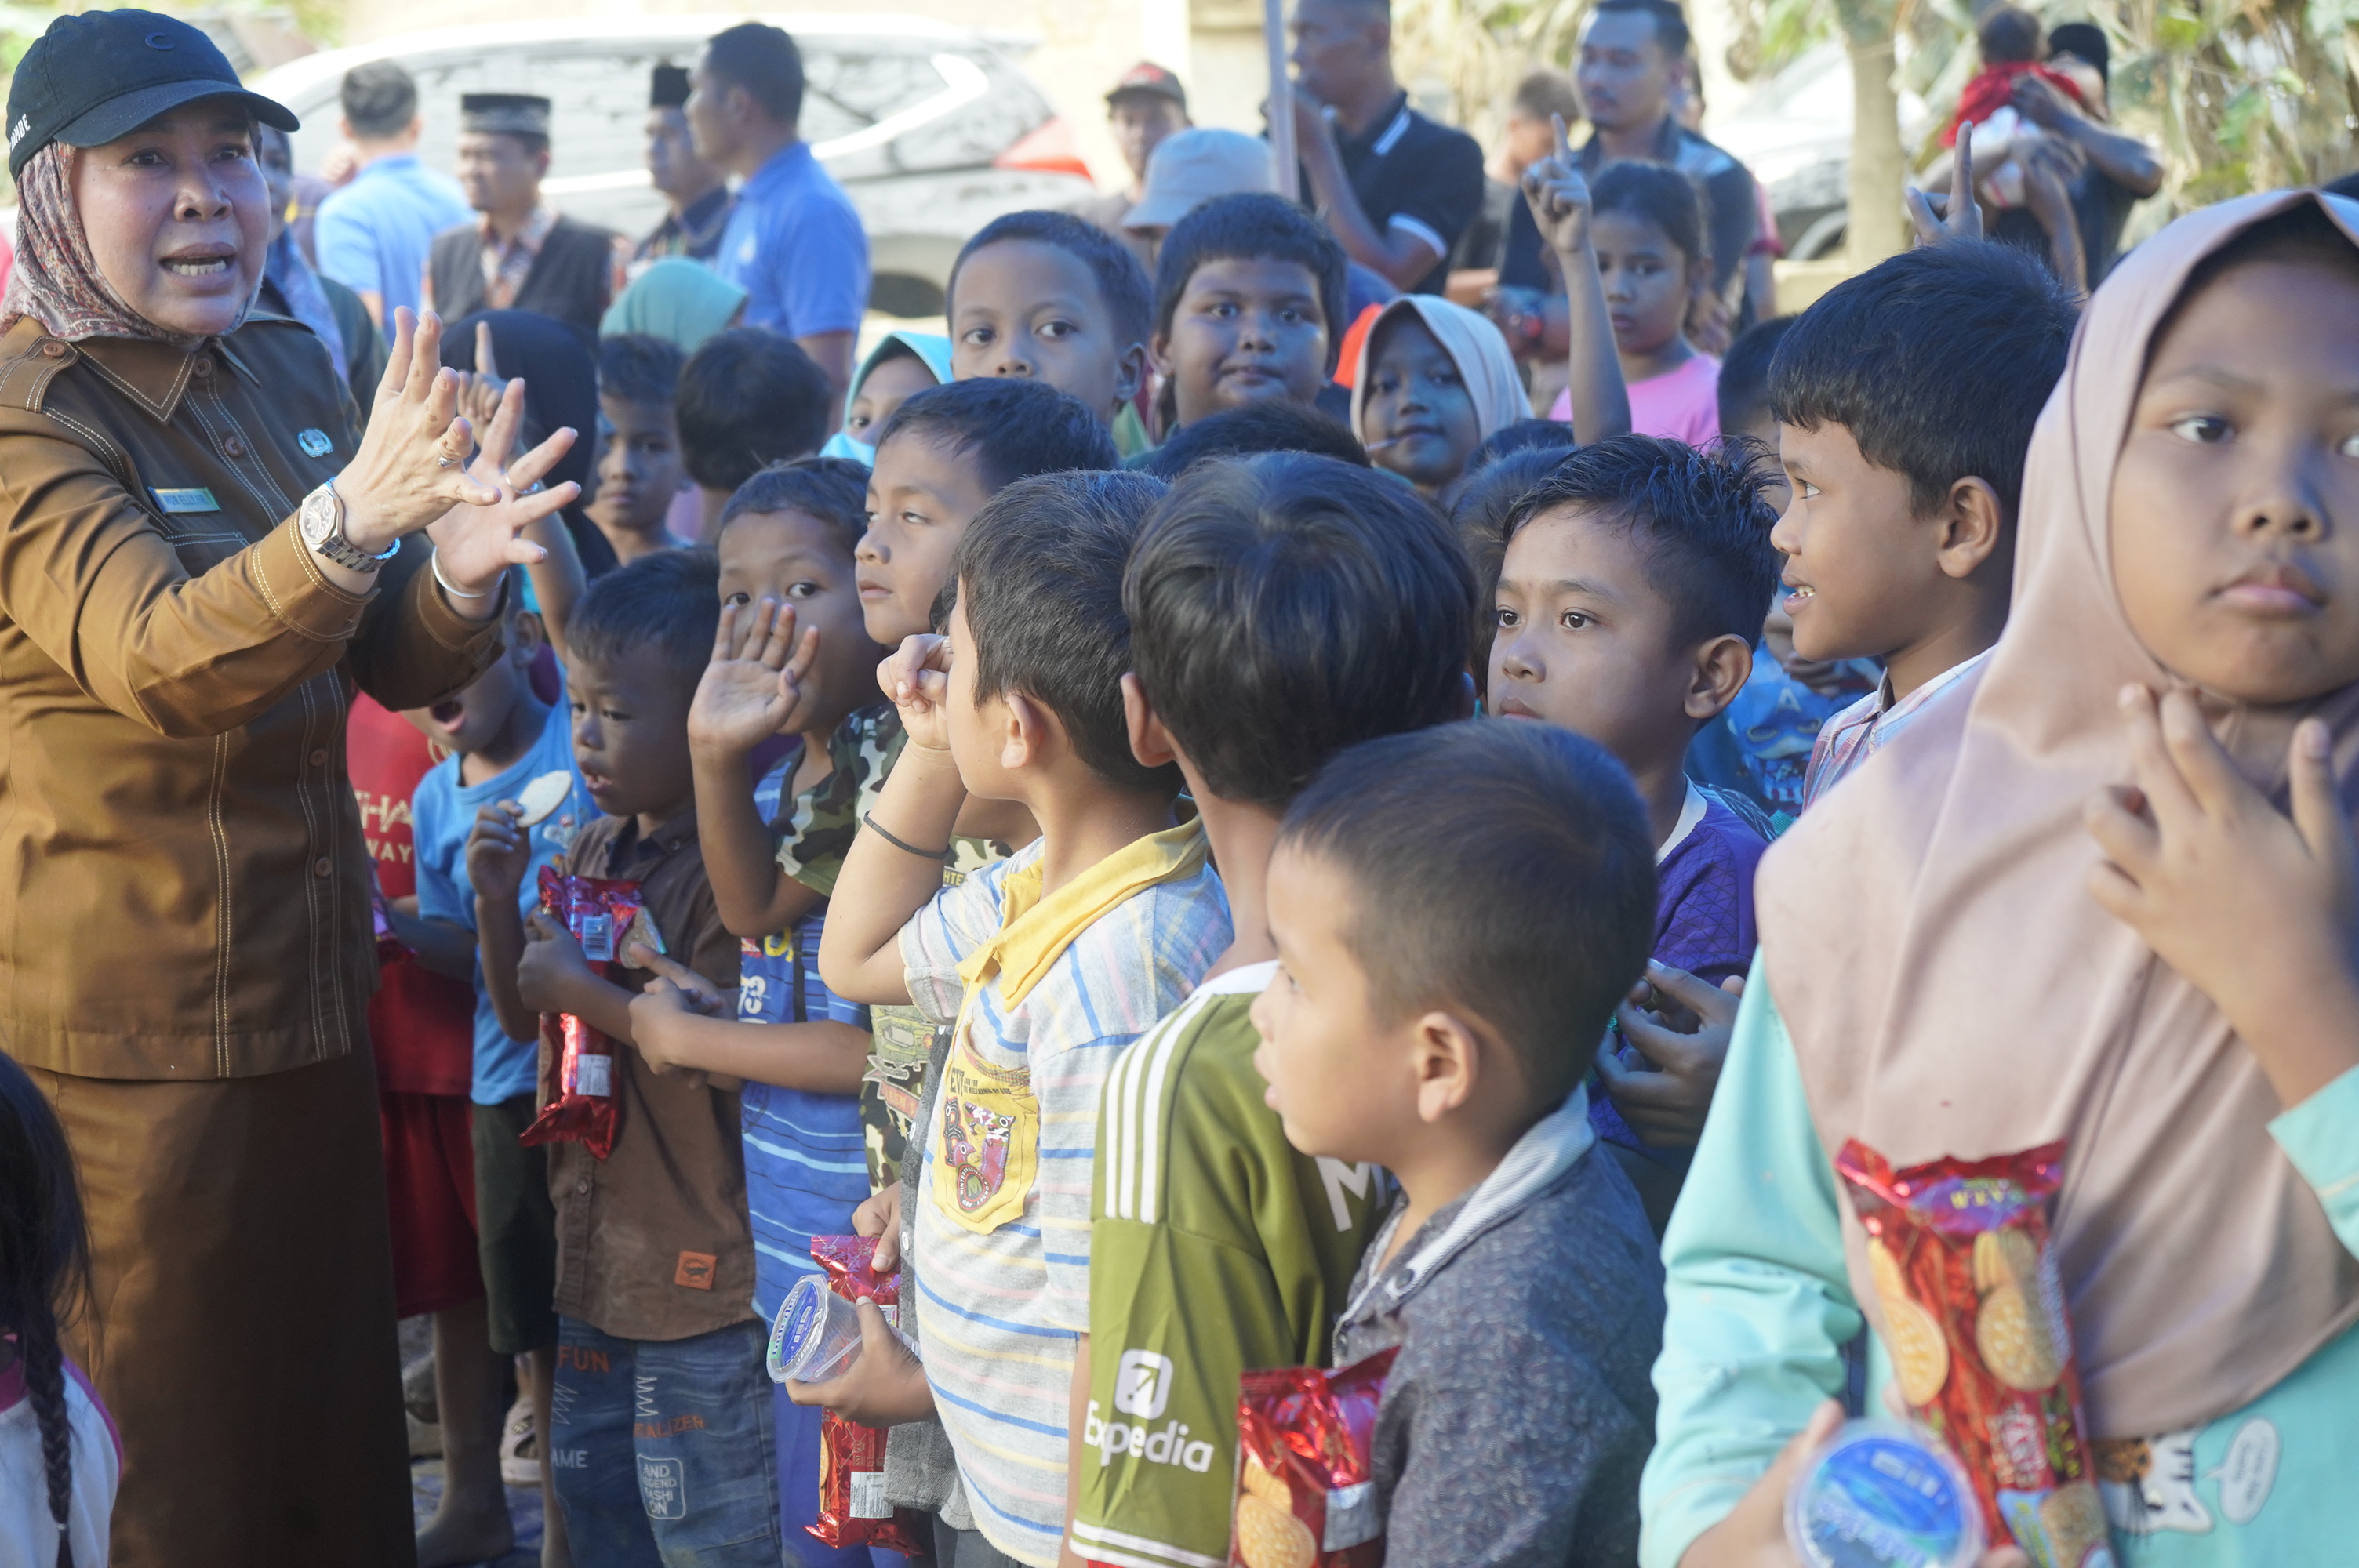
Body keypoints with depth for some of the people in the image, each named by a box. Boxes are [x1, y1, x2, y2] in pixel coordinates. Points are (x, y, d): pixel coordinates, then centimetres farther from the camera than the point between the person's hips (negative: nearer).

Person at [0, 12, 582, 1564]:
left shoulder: (290, 372, 6)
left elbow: (393, 666, 9)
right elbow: (154, 660, -33)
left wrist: (461, 573, -15)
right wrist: (349, 514, -50)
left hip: (312, 995, 7)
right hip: (125, 1031, -7)